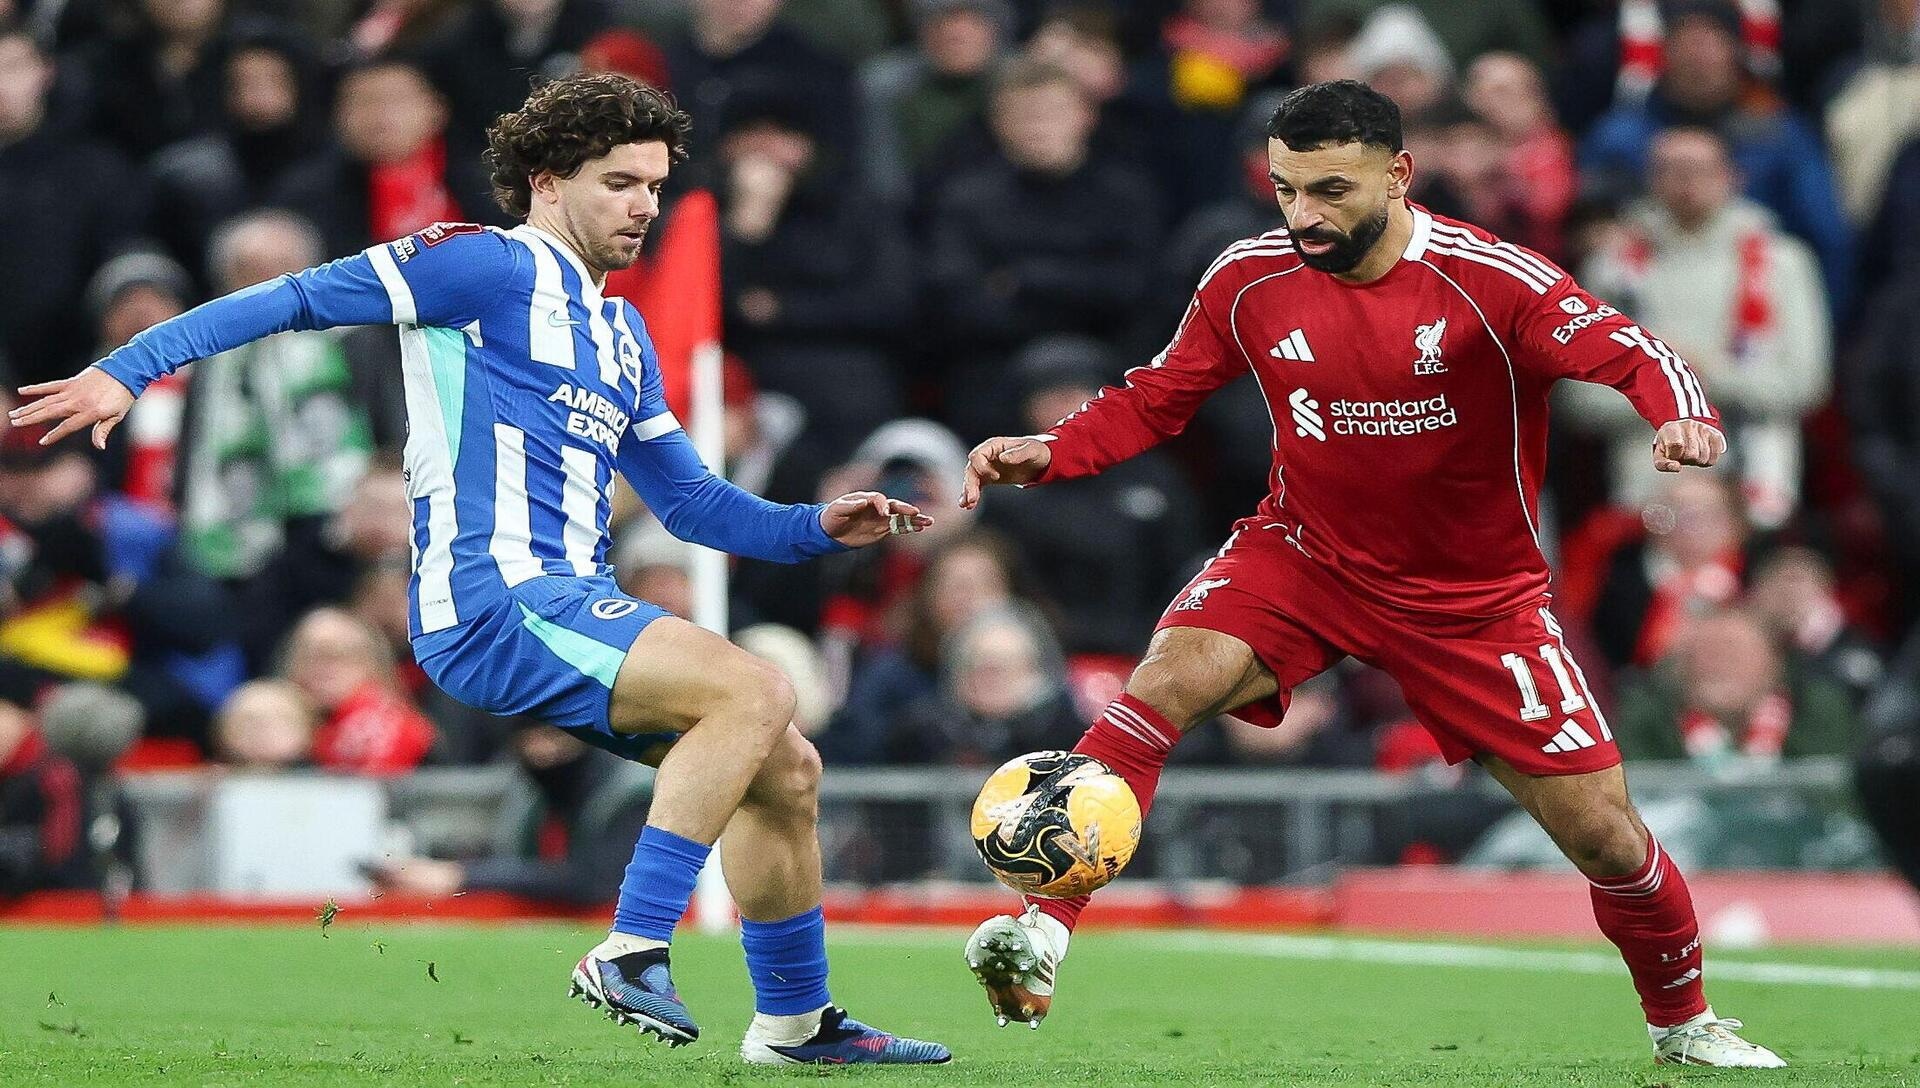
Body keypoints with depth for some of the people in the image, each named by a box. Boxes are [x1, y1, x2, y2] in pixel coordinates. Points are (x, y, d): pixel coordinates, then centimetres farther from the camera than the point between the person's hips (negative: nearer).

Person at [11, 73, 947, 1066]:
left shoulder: (623, 335, 25)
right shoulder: (492, 268, -2)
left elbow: (690, 502, 30)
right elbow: (302, 300, -5)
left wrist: (818, 528, 14)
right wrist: (128, 369, -13)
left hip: (572, 610, 9)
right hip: (494, 602, -9)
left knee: (787, 772, 12)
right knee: (757, 690, -25)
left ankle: (795, 1021, 27)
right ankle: (630, 952, -27)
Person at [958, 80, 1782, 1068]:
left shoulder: (1486, 280, -19)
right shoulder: (1249, 281, -9)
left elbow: (1627, 351, -26)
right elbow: (1155, 398, 5)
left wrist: (1682, 414, -48)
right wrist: (1048, 454, -12)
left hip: (1474, 598, -1)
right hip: (1303, 553, 1)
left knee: (1602, 833, 0)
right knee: (1167, 680, -29)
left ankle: (1682, 1022, 28)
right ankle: (1042, 932, -31)